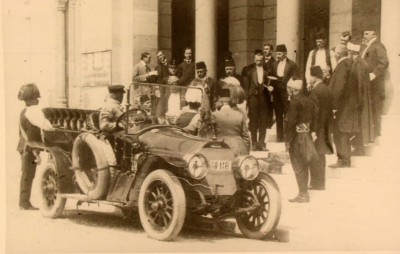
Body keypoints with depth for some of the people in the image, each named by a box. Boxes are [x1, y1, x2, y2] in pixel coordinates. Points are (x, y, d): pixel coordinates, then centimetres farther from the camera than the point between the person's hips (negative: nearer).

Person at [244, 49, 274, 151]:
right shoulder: (250, 71, 5)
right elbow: (246, 86, 5)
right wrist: (247, 98, -1)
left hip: (264, 98, 1)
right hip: (253, 97, -1)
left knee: (264, 122, 2)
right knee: (253, 122, 1)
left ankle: (261, 143, 10)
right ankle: (254, 143, 6)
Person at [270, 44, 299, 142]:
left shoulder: (292, 64, -3)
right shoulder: (274, 64, 12)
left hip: (287, 93, -5)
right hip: (276, 93, 5)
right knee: (278, 116, 7)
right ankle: (279, 137, 12)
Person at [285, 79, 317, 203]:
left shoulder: (295, 102, -16)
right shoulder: (308, 100, 8)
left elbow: (291, 122, -19)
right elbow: (311, 118, 12)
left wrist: (287, 140, -14)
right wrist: (308, 134, 17)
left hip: (297, 137, -8)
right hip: (306, 136, 8)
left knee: (298, 167, -1)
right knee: (304, 166, 14)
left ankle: (303, 194, 2)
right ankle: (303, 193, 22)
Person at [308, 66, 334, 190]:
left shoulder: (316, 91, -18)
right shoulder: (326, 89, 10)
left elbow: (316, 112, -21)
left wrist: (313, 130, -20)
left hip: (317, 128, -9)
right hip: (325, 128, 9)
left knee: (314, 157, -2)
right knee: (320, 156, 16)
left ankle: (317, 183, 1)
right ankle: (320, 182, 24)